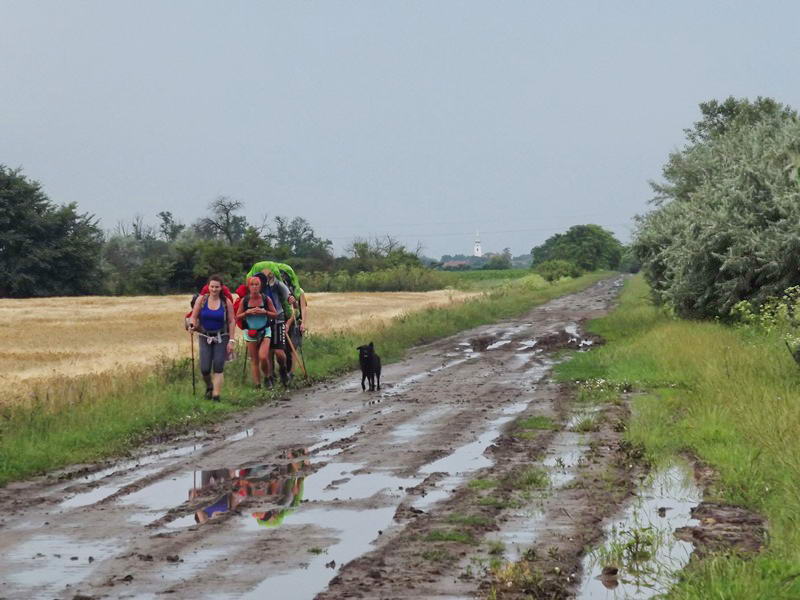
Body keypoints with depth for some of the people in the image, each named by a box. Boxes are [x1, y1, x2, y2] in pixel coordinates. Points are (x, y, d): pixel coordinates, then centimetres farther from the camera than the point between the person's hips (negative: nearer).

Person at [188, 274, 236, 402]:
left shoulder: (226, 302, -3)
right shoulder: (202, 300, -1)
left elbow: (231, 322, -2)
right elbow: (193, 316, 2)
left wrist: (231, 341, -7)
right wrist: (192, 325, -22)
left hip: (221, 338, -1)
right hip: (205, 337, 1)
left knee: (218, 368, -8)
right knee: (204, 369, -5)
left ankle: (216, 396, -3)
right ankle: (209, 387, 27)